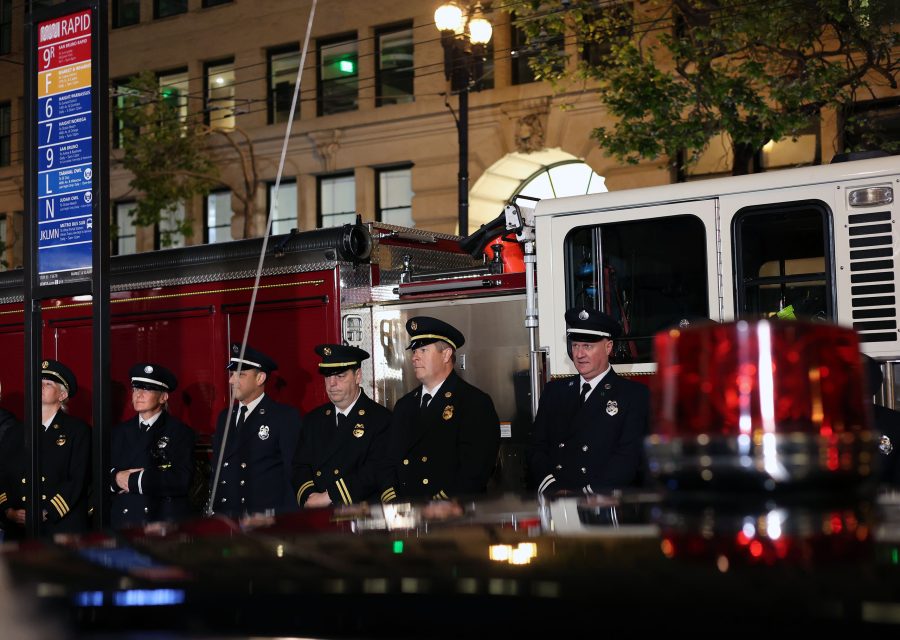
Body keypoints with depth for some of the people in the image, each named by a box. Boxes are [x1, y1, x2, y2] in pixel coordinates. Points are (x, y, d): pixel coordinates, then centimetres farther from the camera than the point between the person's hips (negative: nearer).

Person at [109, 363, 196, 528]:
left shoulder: (180, 432, 1)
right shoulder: (118, 432, 16)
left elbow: (181, 480, -12)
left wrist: (134, 480, -10)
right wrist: (115, 478, -10)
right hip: (123, 525, 3)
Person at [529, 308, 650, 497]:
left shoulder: (634, 395, 5)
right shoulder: (554, 391, 18)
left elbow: (629, 456, -5)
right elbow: (537, 447, 13)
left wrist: (585, 494, -16)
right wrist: (552, 488, -7)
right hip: (551, 501, 4)